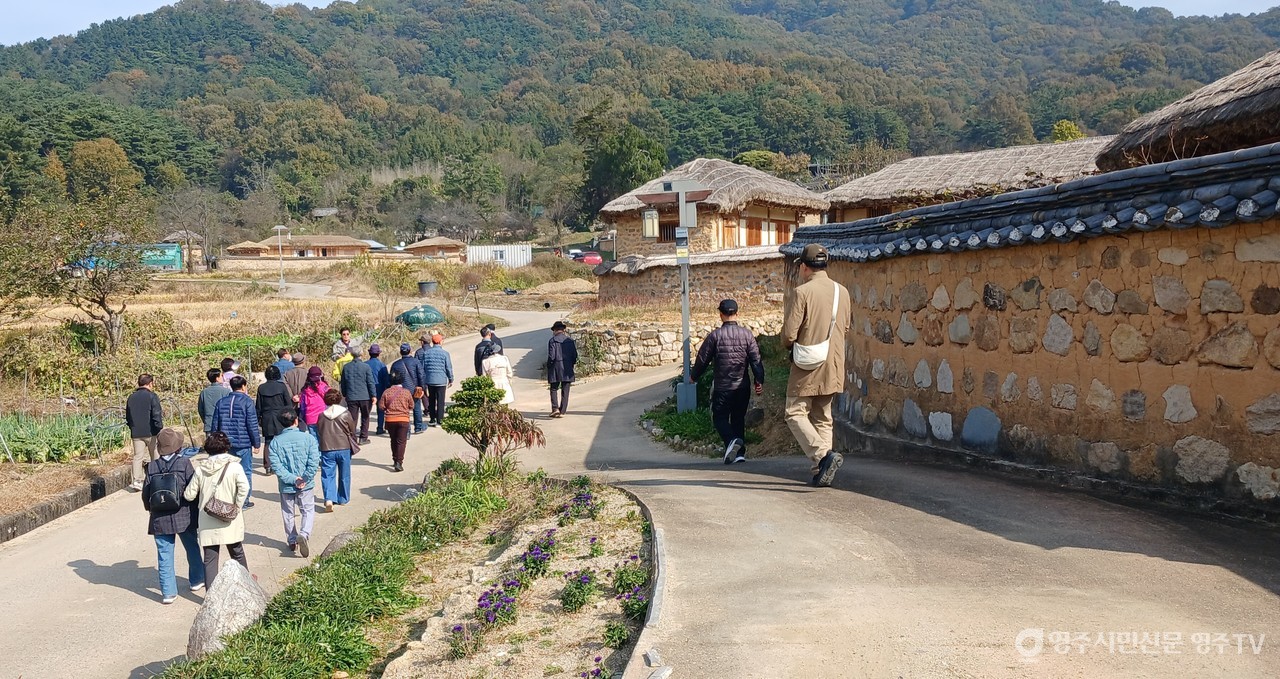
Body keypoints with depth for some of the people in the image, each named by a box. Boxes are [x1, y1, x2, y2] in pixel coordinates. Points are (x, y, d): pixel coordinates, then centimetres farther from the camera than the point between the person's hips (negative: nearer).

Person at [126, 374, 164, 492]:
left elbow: (128, 417, 16)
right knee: (155, 457, 9)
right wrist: (160, 429, -10)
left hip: (136, 433, 4)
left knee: (138, 456, 4)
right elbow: (156, 416, -14)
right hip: (151, 432, -4)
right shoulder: (152, 396, -9)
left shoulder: (131, 397, 10)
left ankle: (137, 481, -7)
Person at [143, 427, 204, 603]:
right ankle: (196, 580, 34)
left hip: (160, 519, 1)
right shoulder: (184, 463, -10)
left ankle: (168, 592, 6)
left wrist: (152, 509, 20)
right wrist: (196, 510, 6)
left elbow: (146, 494, 1)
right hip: (184, 516, -1)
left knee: (164, 555, 6)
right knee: (192, 548, 19)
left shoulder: (151, 467, -4)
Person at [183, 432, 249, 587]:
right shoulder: (234, 467, -9)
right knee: (238, 555, 19)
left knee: (210, 559, 8)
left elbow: (189, 495, 2)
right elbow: (244, 487, -25)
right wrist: (237, 505, -12)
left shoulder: (200, 470, -1)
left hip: (207, 524, 1)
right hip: (230, 522, -1)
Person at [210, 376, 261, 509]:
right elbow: (252, 425, -11)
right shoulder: (247, 402, -8)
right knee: (246, 472, 5)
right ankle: (244, 501, 6)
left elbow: (215, 425, 11)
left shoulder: (221, 402, 7)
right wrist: (257, 443, -4)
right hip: (243, 444, -5)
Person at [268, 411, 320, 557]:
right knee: (308, 511, 12)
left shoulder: (275, 442, -6)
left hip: (286, 486, 1)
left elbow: (276, 465, -14)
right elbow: (314, 461, -17)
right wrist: (304, 479, -11)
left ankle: (292, 541, 27)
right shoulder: (308, 438, -10)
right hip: (306, 485, -1)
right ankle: (303, 534, -11)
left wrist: (292, 479, -13)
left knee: (288, 513, 18)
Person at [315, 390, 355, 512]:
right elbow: (352, 432, 3)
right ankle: (343, 498, 24)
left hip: (327, 450, 0)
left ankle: (329, 499, -15)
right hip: (344, 448, 0)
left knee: (328, 475, 3)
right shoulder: (345, 414, -6)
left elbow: (319, 432, 8)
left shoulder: (321, 416, -2)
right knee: (344, 475, 14)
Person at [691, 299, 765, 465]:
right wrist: (759, 381, -2)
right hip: (743, 387, 3)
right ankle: (740, 452, 12)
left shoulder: (715, 335, -7)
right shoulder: (747, 334, 0)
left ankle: (732, 440, -20)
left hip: (722, 387, -3)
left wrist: (694, 376, 15)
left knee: (720, 417, 7)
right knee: (739, 418, 16)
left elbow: (703, 358, 0)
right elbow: (756, 359, -5)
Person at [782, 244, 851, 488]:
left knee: (795, 414, 3)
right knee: (822, 418, 14)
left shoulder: (802, 292, -14)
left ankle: (823, 454, -17)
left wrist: (789, 346, 6)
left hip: (807, 366, -6)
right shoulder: (842, 292, 6)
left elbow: (789, 333, -15)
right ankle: (820, 472, 11)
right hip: (833, 367, 6)